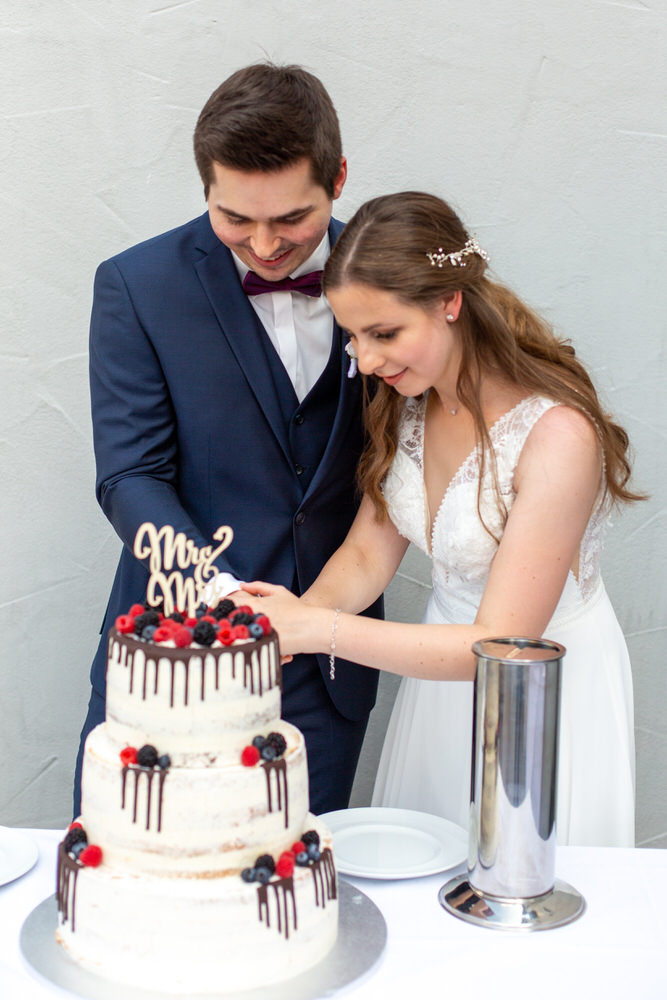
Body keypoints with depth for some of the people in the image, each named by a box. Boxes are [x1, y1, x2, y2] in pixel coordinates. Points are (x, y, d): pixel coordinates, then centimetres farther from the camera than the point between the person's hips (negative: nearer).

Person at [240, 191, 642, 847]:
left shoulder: (558, 434, -28)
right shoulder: (408, 402, -5)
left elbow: (501, 645, -27)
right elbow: (368, 553, 0)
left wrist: (318, 629, -33)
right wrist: (296, 614, -22)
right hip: (446, 666, 6)